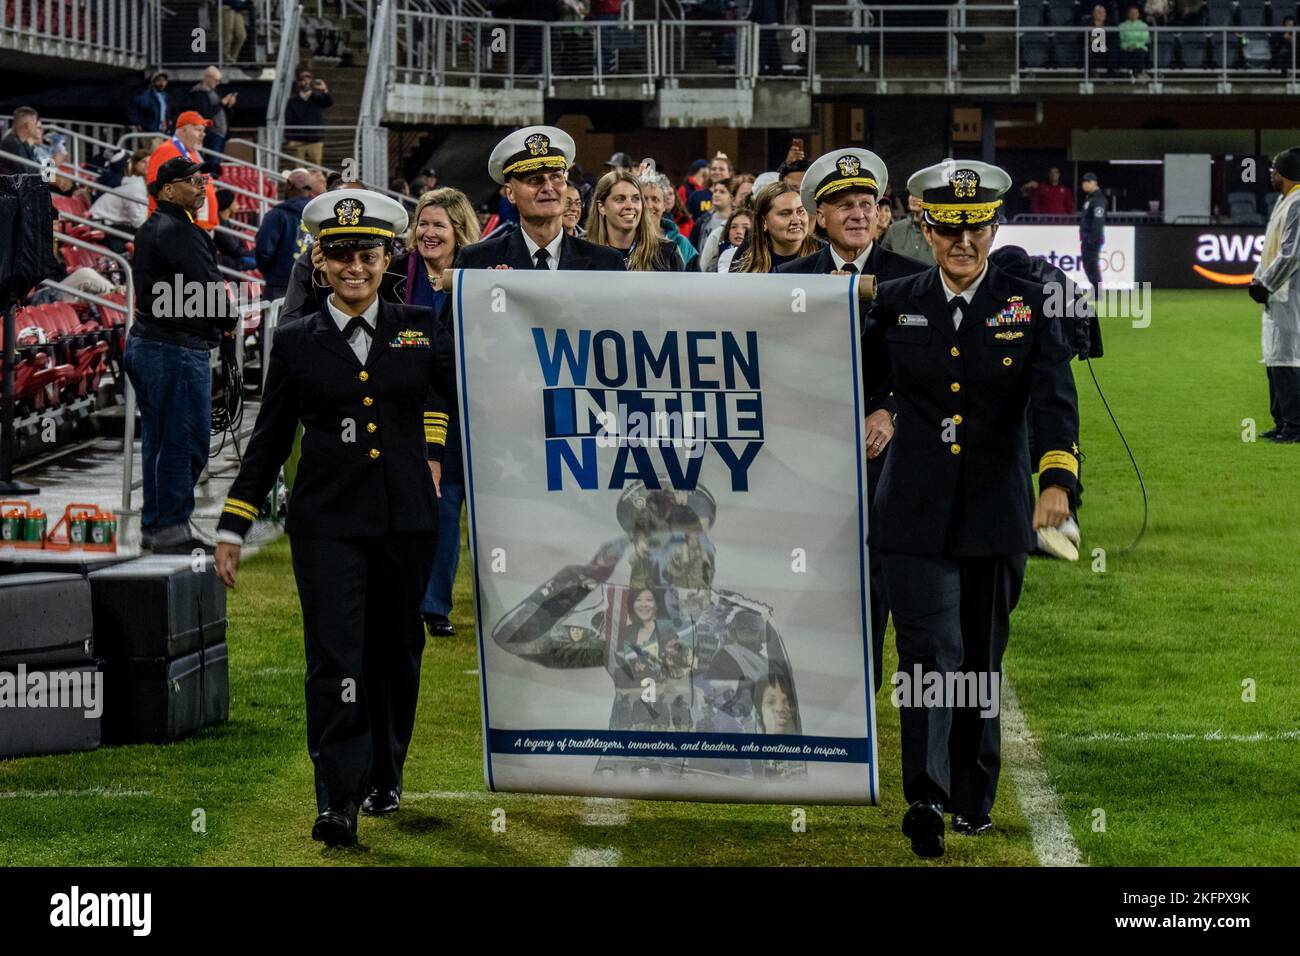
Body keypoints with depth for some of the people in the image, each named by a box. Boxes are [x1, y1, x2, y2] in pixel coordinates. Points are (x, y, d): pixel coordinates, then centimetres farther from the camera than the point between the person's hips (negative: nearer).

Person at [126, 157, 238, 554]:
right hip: (177, 349, -10)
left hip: (144, 343, 10)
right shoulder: (178, 231, -15)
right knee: (185, 442, -6)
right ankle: (172, 528, -4)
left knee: (158, 439, 15)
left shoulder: (150, 230, 17)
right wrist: (228, 318, 2)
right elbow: (210, 286, -18)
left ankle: (154, 526, 20)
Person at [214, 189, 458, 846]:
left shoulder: (421, 330, 6)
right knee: (334, 658, -11)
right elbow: (268, 442, 9)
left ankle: (385, 778, 31)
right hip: (326, 523, -2)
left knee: (394, 651, 13)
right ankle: (337, 802, -13)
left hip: (406, 520, 2)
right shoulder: (297, 342, 5)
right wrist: (232, 528, 8)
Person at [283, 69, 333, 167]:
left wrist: (325, 91, -29)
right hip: (298, 142, 0)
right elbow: (288, 121, 4)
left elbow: (330, 103, -9)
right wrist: (290, 140, -6)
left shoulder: (317, 98, 11)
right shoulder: (293, 101, 8)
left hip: (315, 141, 0)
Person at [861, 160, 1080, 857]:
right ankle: (926, 797, -18)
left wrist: (1057, 480, -27)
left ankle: (973, 798, 25)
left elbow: (1054, 399, -12)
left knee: (982, 654, 11)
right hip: (916, 510, -1)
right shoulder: (895, 302, 3)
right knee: (932, 648, -12)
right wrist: (877, 411, 3)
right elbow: (865, 373, 24)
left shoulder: (1027, 304, -1)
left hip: (997, 509, 1)